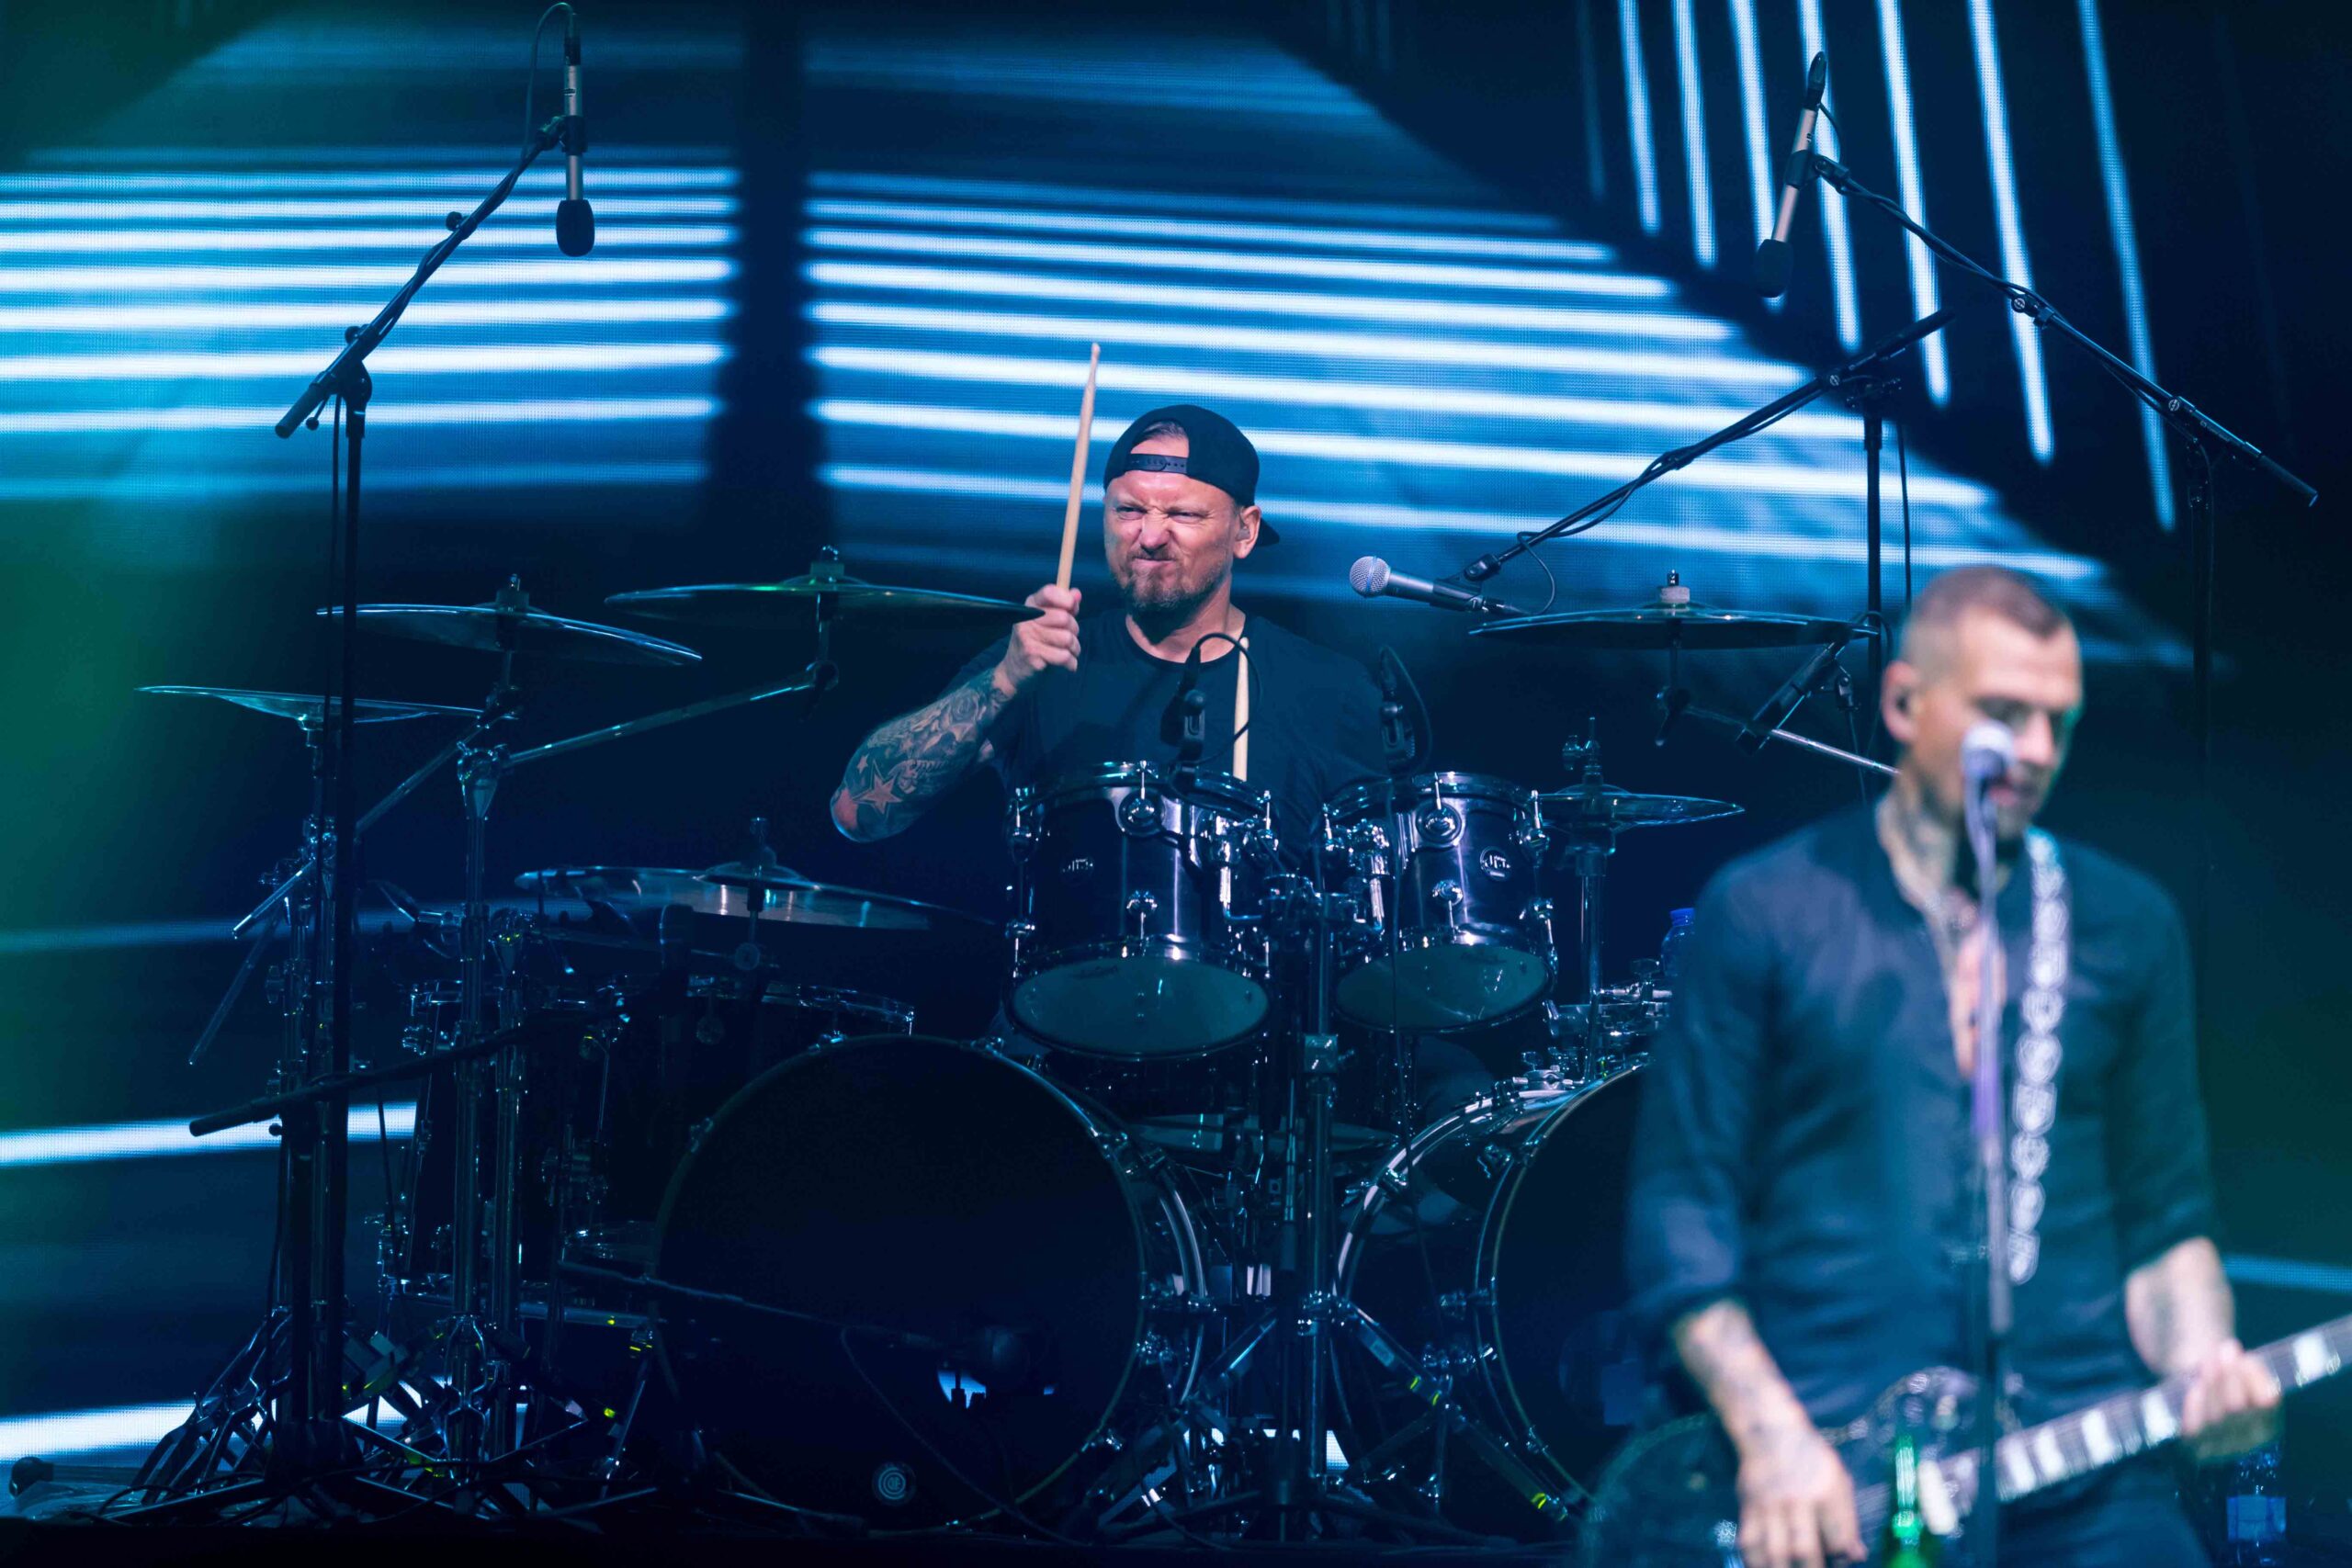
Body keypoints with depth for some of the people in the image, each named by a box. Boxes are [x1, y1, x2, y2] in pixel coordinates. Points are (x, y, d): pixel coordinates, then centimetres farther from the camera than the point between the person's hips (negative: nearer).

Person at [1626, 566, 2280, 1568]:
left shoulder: (2127, 926, 12)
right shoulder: (1762, 914, 3)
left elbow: (2166, 1218, 15)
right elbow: (1679, 1210, 2)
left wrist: (2200, 1367, -4)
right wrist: (1771, 1438, -9)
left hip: (2080, 1477, 3)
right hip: (1820, 1479, -2)